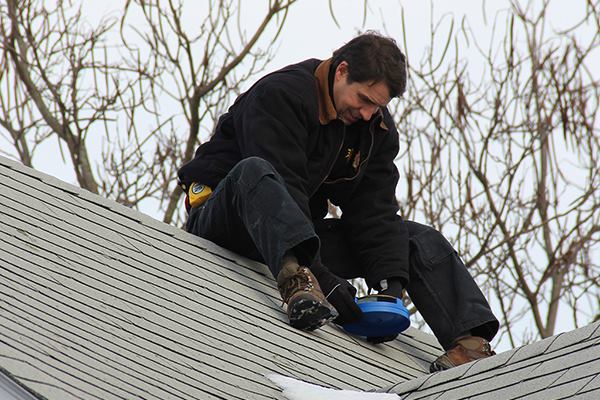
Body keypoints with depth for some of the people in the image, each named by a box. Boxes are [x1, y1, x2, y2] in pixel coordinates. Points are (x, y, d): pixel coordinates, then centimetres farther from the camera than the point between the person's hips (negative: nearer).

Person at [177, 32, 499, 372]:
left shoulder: (377, 128, 4)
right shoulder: (279, 96, -19)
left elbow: (373, 211, -1)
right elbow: (284, 186, -29)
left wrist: (390, 283, -18)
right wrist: (321, 277, -36)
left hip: (299, 234, 7)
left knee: (422, 240, -4)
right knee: (253, 171, -41)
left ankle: (471, 343, -24)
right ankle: (297, 281, -64)